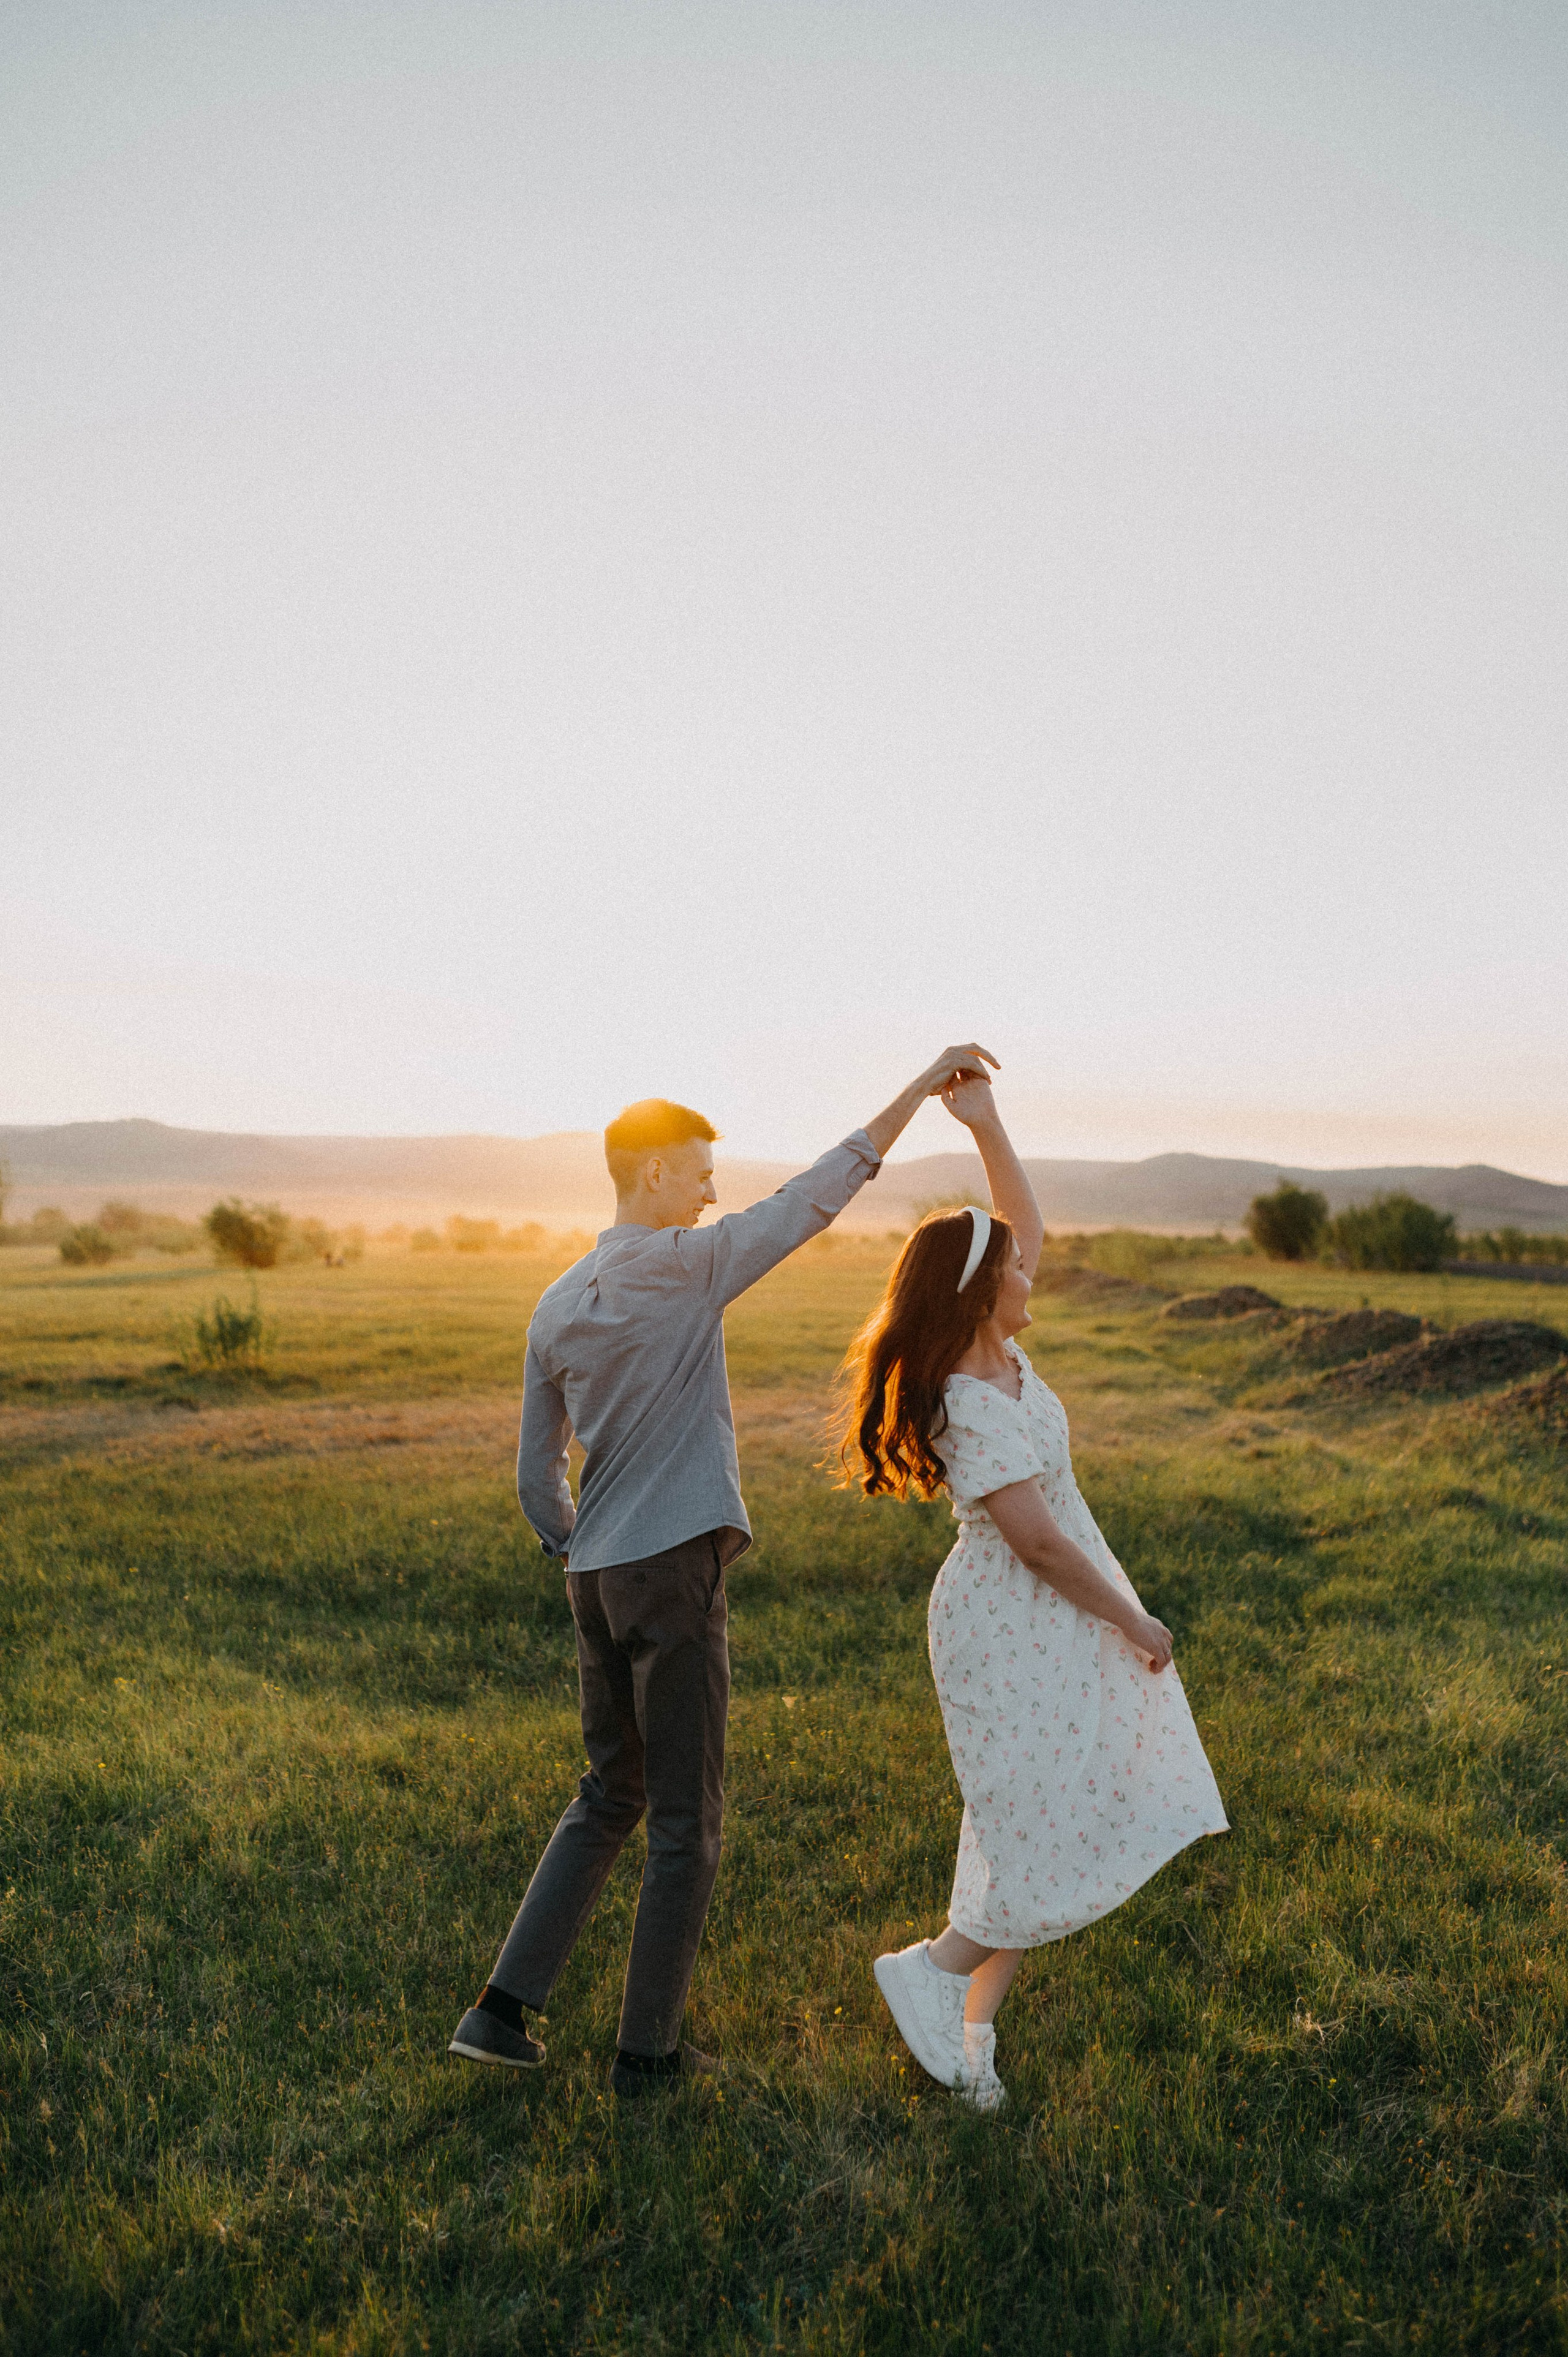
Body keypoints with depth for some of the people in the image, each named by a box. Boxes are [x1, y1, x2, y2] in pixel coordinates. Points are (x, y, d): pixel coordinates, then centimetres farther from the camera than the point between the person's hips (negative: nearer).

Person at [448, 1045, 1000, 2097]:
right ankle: (649, 2049, 20)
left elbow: (538, 1476, 13)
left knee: (610, 1797, 22)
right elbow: (817, 1197, -11)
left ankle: (505, 2008, 22)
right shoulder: (686, 1265, -11)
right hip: (677, 1571, -7)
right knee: (687, 1821, 8)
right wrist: (924, 1085, -7)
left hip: (595, 1577, 7)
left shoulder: (555, 1308, 10)